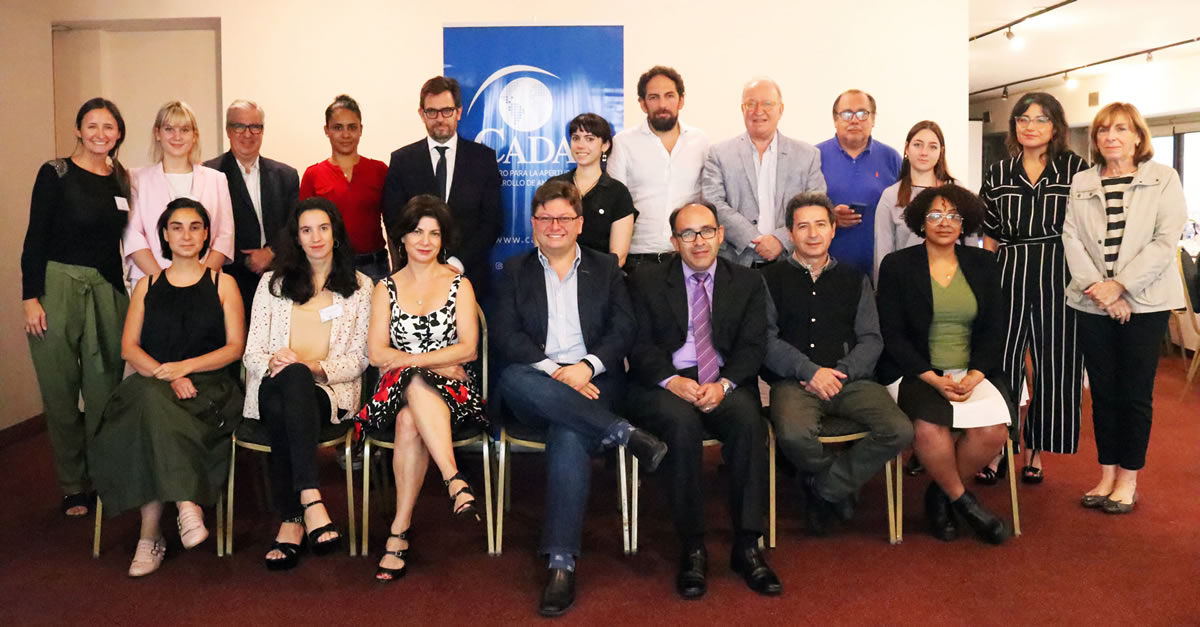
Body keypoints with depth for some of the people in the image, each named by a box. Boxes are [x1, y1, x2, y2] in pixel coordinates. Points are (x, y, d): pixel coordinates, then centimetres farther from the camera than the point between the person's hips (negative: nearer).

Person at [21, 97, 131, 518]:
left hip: (107, 291, 3)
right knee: (61, 391, 5)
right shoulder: (55, 174, -4)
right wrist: (31, 297, -11)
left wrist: (126, 293, 10)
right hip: (58, 288, -3)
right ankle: (73, 486, 18)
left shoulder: (122, 180, 8)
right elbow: (35, 238, -5)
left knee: (104, 388, 5)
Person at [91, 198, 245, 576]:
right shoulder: (147, 285, 19)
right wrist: (167, 376, -11)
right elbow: (129, 348, 9)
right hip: (151, 383, 2)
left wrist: (185, 366, -13)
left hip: (207, 387, -2)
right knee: (150, 399, -35)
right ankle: (186, 506, -33)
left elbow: (235, 347, 4)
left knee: (153, 422, -33)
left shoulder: (223, 283, 13)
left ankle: (150, 534, -26)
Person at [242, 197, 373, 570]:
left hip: (330, 391, -1)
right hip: (275, 387, 1)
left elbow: (359, 358, 6)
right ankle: (310, 501, -41)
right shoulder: (273, 283, 19)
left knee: (283, 409, -37)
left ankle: (292, 520, -38)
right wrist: (272, 363, -14)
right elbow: (252, 352, 11)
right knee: (292, 376, -38)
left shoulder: (359, 286, 15)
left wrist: (314, 367, -13)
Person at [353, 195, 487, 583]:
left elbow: (468, 348, -1)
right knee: (412, 399, -38)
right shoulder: (386, 289, 15)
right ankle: (455, 482, -45)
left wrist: (409, 360, -11)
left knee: (410, 420, -36)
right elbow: (376, 354, 3)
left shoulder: (459, 284, 11)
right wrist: (439, 361, -9)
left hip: (453, 391, -1)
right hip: (399, 391, 1)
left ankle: (399, 532, -37)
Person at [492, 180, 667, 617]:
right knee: (513, 378, -36)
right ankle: (624, 434, -29)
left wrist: (586, 367, -13)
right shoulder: (515, 271, 16)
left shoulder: (606, 269, 17)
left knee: (569, 436, -34)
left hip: (591, 385, -1)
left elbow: (623, 330, 6)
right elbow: (505, 335, 2)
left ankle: (561, 564, -30)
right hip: (534, 391, 1)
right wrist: (551, 371, -14)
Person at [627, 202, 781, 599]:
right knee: (682, 423, -34)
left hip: (726, 384, 2)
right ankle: (692, 549, -22)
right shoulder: (646, 282, 9)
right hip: (665, 386, -1)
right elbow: (640, 345, 1)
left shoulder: (747, 282, 13)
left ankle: (747, 546, -22)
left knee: (748, 419, -32)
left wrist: (724, 384, -16)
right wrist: (672, 380, -18)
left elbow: (752, 345, 3)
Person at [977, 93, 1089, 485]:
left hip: (1059, 276, -1)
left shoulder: (1076, 169, 2)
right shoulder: (998, 174, 9)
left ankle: (1034, 451, 19)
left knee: (1053, 364, 6)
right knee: (1002, 362, 2)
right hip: (1008, 275, 1)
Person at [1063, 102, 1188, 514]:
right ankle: (1107, 474, 18)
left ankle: (1128, 479, 14)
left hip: (1144, 303, -2)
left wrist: (1119, 285, -15)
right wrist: (1097, 288, -13)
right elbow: (1071, 238, 0)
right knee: (1104, 392, 8)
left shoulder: (1163, 179, 1)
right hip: (1092, 305, 3)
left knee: (1135, 393, 3)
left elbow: (1166, 241, -8)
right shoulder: (1081, 183, 9)